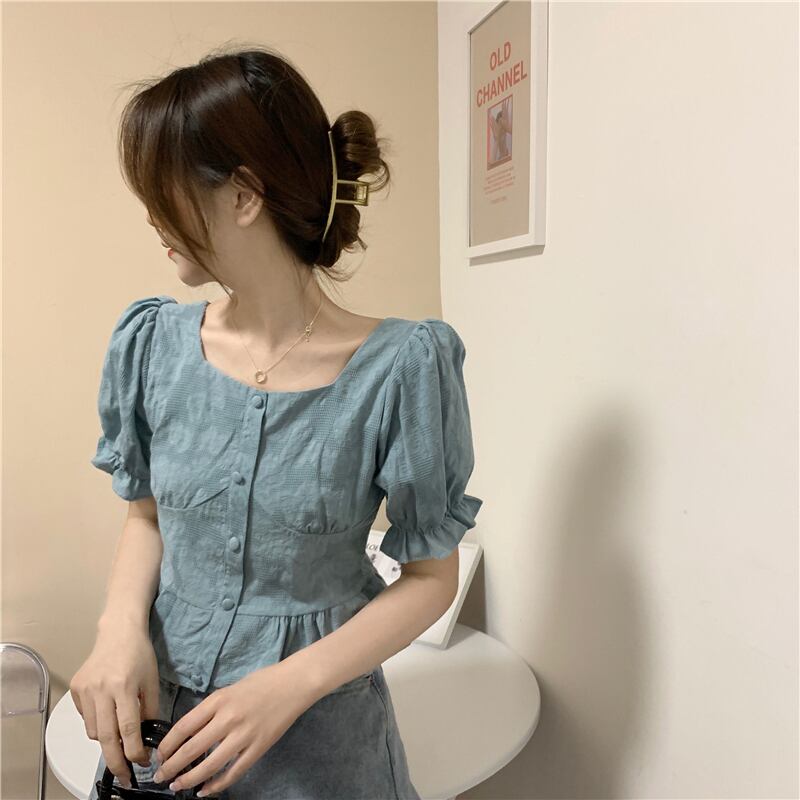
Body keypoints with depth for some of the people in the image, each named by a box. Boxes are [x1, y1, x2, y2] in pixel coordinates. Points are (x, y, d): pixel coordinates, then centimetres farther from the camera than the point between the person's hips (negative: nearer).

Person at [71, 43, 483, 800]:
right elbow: (148, 514, 5)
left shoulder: (402, 367, -21)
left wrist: (293, 684, -23)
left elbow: (431, 575, -12)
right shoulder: (151, 344, -8)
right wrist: (121, 626, -13)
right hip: (157, 717, 4)